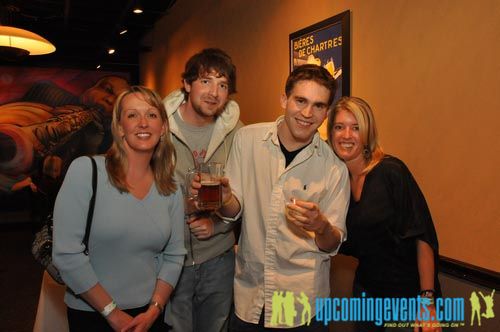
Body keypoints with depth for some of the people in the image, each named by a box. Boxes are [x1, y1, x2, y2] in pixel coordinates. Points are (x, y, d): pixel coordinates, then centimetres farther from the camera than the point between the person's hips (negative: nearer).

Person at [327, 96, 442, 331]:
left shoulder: (390, 171, -19)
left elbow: (423, 236, -19)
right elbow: (346, 243, 5)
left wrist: (427, 298, -23)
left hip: (409, 287, -5)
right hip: (367, 287, 5)